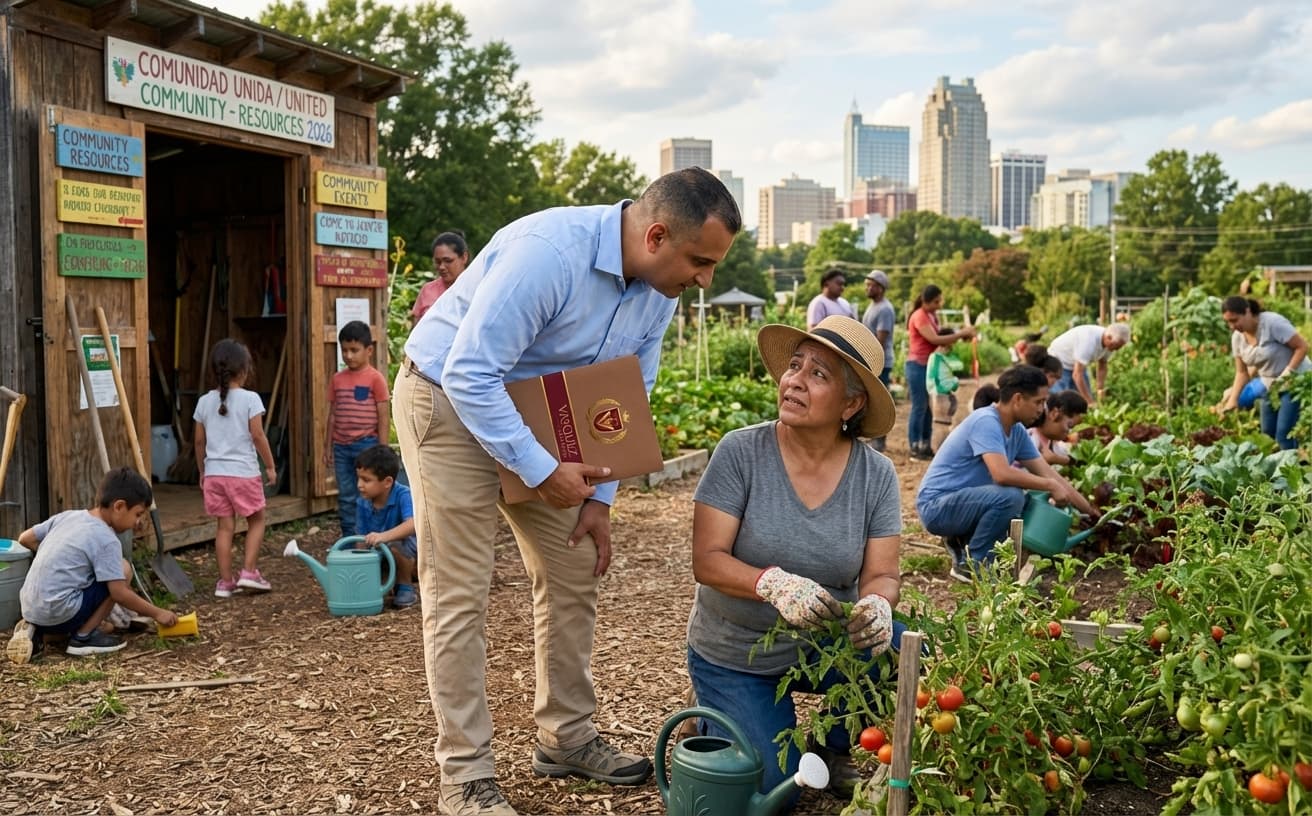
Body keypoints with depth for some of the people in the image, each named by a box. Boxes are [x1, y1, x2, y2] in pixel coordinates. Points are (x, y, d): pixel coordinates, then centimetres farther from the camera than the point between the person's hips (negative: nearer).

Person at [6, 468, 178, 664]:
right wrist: (157, 613, -2)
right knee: (123, 569, -2)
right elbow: (120, 593, -12)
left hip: (29, 609, 8)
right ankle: (83, 637, 0)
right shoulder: (107, 540, -11)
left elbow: (25, 539, 18)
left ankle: (32, 629, 13)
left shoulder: (68, 516, 10)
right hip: (59, 616, -8)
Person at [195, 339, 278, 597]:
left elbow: (199, 441, 9)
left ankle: (225, 581, 10)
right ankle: (249, 571, 4)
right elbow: (258, 435, -9)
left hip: (214, 472, 4)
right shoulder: (249, 399, -8)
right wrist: (270, 466, 1)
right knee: (256, 520, 12)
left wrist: (202, 472, 20)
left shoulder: (205, 402, 5)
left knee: (224, 526, 9)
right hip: (243, 471, -4)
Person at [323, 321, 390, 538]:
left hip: (366, 445, -5)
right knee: (346, 498, 10)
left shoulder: (375, 379, -5)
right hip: (342, 446, 5)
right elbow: (333, 414, 14)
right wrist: (328, 446, 12)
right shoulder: (337, 379, 9)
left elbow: (384, 418, -5)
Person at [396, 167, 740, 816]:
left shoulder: (660, 287, -7)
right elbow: (470, 374, -32)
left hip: (534, 411, 8)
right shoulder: (547, 253, -32)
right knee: (459, 593, -7)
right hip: (449, 399, -8)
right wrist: (545, 472, -30)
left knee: (575, 573, 8)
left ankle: (566, 737, 23)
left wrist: (600, 496, -2)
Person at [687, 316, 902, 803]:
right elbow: (707, 561, -19)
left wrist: (876, 604, -36)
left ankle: (836, 751, 5)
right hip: (733, 657, -2)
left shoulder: (877, 475, -9)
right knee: (773, 788, -13)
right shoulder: (741, 452, -17)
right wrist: (774, 583, -39)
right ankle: (719, 717, 21)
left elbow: (882, 575, -11)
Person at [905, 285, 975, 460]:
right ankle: (915, 448, -1)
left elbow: (939, 337, 6)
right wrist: (961, 334, -21)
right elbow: (934, 339, -22)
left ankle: (925, 446, 15)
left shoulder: (933, 316, 13)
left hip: (930, 365, 9)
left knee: (929, 406, 9)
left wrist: (959, 335, -10)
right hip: (918, 365, -9)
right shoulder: (919, 316, -14)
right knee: (919, 407, -6)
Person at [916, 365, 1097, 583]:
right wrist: (1051, 486, -22)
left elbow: (1047, 473, 9)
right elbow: (1001, 474, -33)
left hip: (962, 501, 9)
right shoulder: (985, 422, -21)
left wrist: (1091, 512, 7)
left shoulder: (1017, 431, 5)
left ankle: (964, 541, 11)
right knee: (1010, 496, -27)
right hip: (936, 506, -9)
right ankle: (971, 564, -12)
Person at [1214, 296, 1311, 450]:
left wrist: (1287, 374, -26)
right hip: (1270, 387, 7)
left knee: (1284, 434, -14)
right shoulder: (1237, 337, -4)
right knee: (1268, 432, 8)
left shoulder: (1273, 323, -24)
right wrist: (1233, 400, -10)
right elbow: (1242, 372, 2)